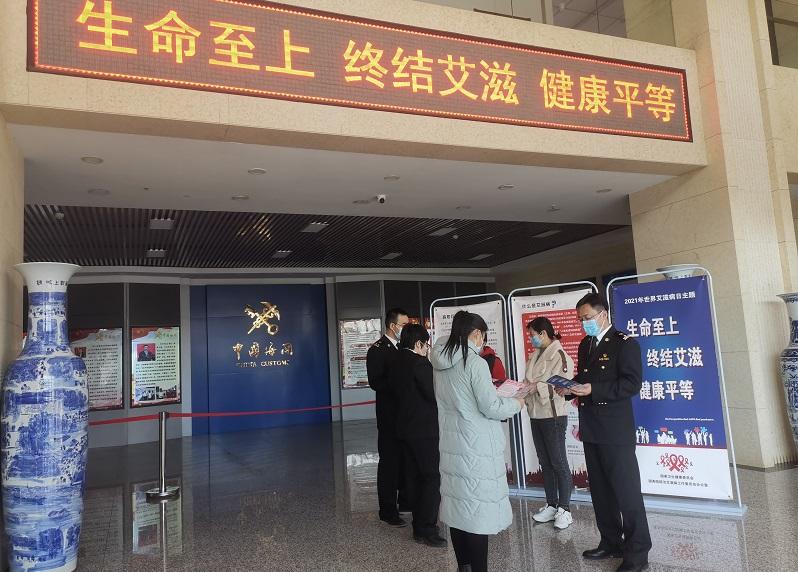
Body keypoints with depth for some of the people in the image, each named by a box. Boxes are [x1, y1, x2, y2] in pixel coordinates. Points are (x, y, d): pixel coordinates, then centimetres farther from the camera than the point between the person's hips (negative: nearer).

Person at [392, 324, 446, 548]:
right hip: (424, 429, -9)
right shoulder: (420, 363, -17)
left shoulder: (397, 363, 8)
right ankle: (426, 529, -1)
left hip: (405, 427, 9)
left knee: (414, 477, 14)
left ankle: (419, 525, 22)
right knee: (432, 478, -2)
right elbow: (433, 395, -17)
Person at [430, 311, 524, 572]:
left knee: (457, 506, 14)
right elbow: (490, 407, -14)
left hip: (451, 445, 7)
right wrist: (515, 403, 2)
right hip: (476, 447, -7)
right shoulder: (475, 363, -16)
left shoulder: (440, 363, 5)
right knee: (477, 508, 2)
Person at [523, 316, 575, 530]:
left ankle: (564, 510, 10)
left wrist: (536, 387, -24)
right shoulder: (535, 356, 11)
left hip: (553, 415, -8)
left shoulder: (558, 355, -12)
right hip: (536, 415, 8)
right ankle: (551, 506, 24)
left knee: (558, 462, 1)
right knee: (545, 463, 14)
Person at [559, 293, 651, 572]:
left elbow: (632, 383, -17)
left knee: (627, 490, -1)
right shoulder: (585, 345, 14)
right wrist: (571, 387, -1)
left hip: (616, 430, -8)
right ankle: (611, 542, 29)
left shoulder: (624, 343, -9)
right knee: (600, 489, 15)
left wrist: (593, 390, -24)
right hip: (591, 429, 8)